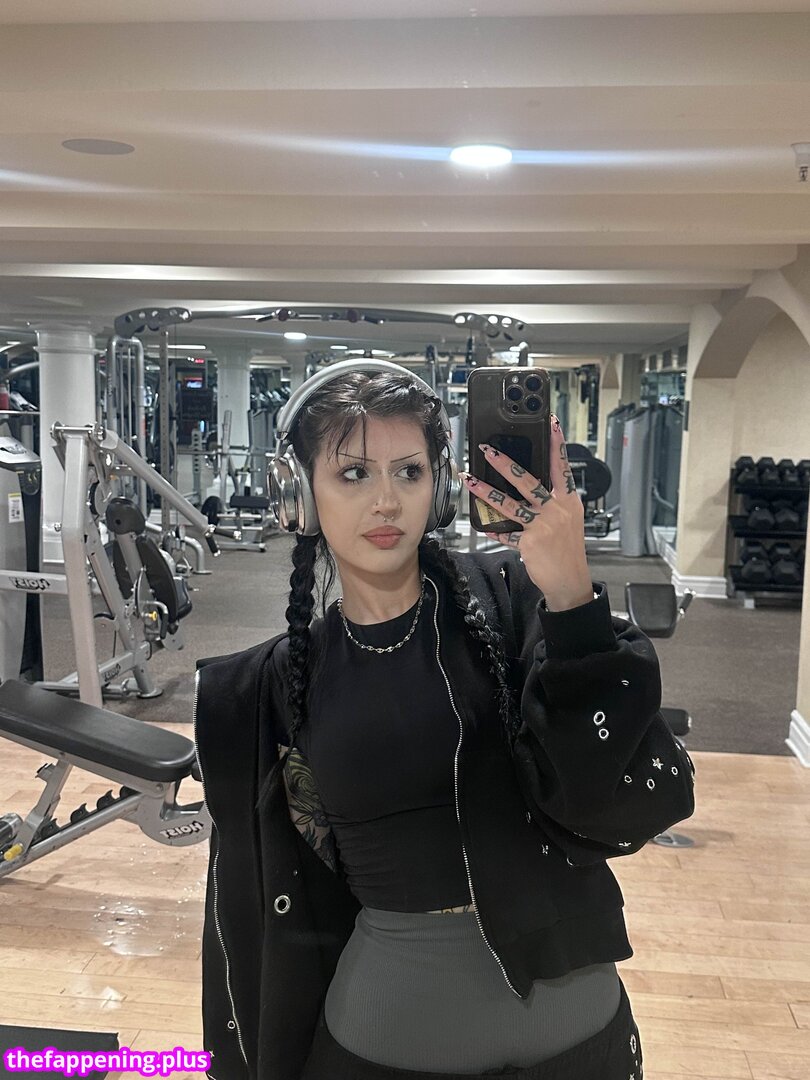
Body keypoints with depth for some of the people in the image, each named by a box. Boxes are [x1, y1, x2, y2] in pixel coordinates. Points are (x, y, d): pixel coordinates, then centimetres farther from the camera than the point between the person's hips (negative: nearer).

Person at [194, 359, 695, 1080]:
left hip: (569, 1017, 0)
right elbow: (273, 895, 5)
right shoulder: (277, 684, -3)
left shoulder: (506, 598, -11)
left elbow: (619, 805, -20)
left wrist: (573, 602, -32)